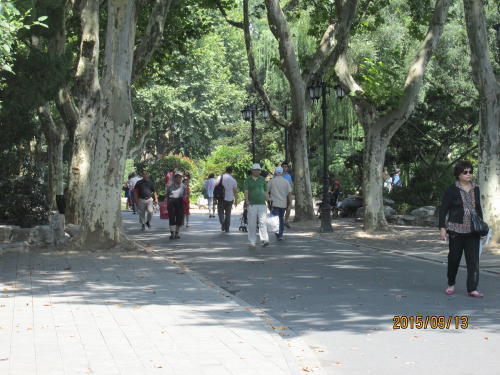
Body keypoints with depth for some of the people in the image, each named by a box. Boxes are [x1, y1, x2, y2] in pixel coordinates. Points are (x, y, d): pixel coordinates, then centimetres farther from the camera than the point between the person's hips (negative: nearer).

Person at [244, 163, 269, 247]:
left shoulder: (262, 179, 12)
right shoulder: (248, 180, 6)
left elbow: (266, 191, 16)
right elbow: (246, 191, -3)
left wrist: (266, 200, 13)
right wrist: (247, 200, -17)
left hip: (262, 204, 1)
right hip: (252, 205, -1)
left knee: (262, 222, -8)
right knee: (252, 223, 2)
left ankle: (265, 240, -15)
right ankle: (252, 240, 12)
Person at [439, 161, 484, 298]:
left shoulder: (475, 189, 9)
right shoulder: (452, 190, -4)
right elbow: (443, 209, -4)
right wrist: (442, 228, -10)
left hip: (473, 230, 3)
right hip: (456, 229, -3)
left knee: (473, 259, -5)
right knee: (454, 258, 8)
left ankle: (472, 289, -5)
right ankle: (451, 284, 28)